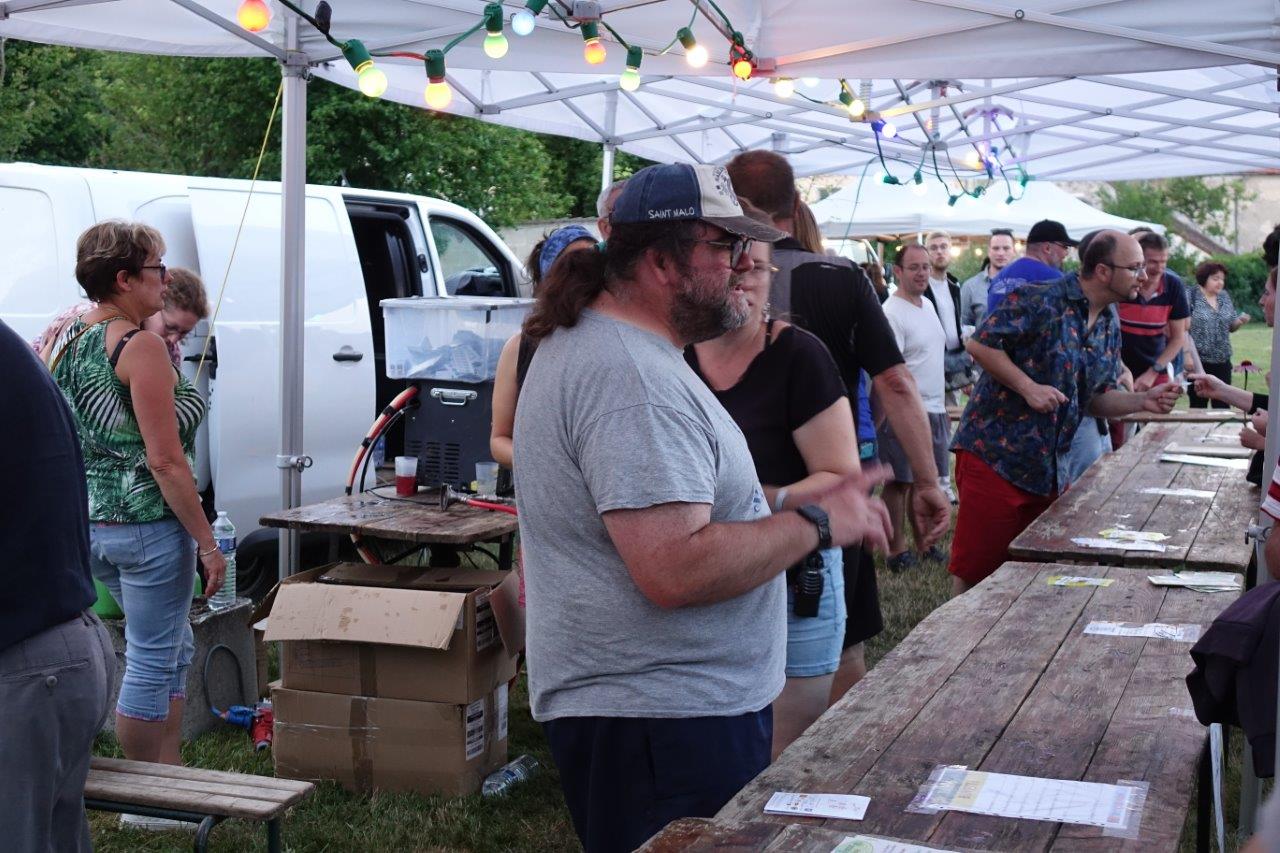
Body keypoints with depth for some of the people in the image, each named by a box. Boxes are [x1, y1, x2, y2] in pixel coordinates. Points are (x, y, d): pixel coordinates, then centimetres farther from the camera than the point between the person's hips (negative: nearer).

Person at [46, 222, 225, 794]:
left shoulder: (67, 340, 9)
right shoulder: (141, 347, -16)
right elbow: (166, 461, -19)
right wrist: (207, 543, -14)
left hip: (87, 525, 9)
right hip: (148, 526, -9)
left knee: (173, 646, 21)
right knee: (151, 661, 3)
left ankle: (168, 774, 28)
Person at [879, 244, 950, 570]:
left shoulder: (927, 305, 14)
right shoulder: (892, 313, -14)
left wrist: (942, 406, 21)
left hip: (934, 409, 8)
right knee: (900, 482, -1)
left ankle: (923, 543, 24)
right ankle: (896, 550, 7)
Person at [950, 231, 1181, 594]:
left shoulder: (1110, 326, 11)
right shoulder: (1040, 300, -13)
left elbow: (1096, 398, 16)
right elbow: (980, 343, -14)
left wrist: (1143, 401, -1)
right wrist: (1028, 387, -19)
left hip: (1047, 468, 8)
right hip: (994, 455, -7)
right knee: (975, 567, -3)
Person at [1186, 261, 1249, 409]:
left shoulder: (1225, 297, 11)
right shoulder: (1191, 296, -6)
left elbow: (1231, 326, 17)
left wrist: (1240, 321, -5)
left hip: (1222, 362, 5)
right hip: (1198, 363, -5)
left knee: (1223, 406, 3)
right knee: (1198, 405, 1)